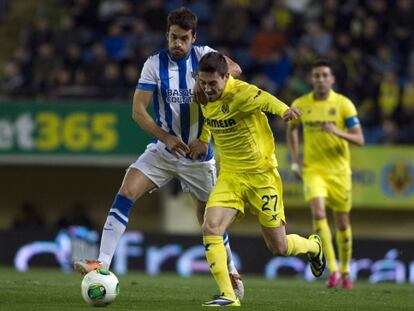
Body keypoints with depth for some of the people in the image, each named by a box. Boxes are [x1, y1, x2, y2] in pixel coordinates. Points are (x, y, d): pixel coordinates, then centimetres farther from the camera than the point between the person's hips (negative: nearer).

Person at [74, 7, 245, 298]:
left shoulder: (202, 55, -6)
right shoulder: (155, 64, -8)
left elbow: (234, 69, -21)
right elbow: (138, 110, -11)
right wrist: (165, 137, -23)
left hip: (199, 154, 0)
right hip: (163, 151, 0)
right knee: (125, 194, -20)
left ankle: (231, 271, 30)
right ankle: (102, 263, -22)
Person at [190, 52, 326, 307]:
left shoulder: (241, 93, -21)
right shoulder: (205, 98, 0)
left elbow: (265, 99, -39)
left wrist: (283, 109, -60)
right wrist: (203, 140, 7)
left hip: (261, 176, -5)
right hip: (230, 176, 5)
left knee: (278, 247, 4)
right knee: (210, 229, -19)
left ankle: (313, 247, 39)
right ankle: (228, 295, -15)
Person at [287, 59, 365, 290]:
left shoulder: (344, 104, -7)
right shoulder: (301, 104, 1)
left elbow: (359, 139, -10)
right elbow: (292, 129, 21)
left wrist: (337, 132, -29)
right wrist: (295, 161, 12)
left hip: (339, 170, 0)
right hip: (313, 169, 0)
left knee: (342, 222, 8)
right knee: (318, 213, -21)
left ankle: (345, 271, 27)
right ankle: (333, 270, -21)